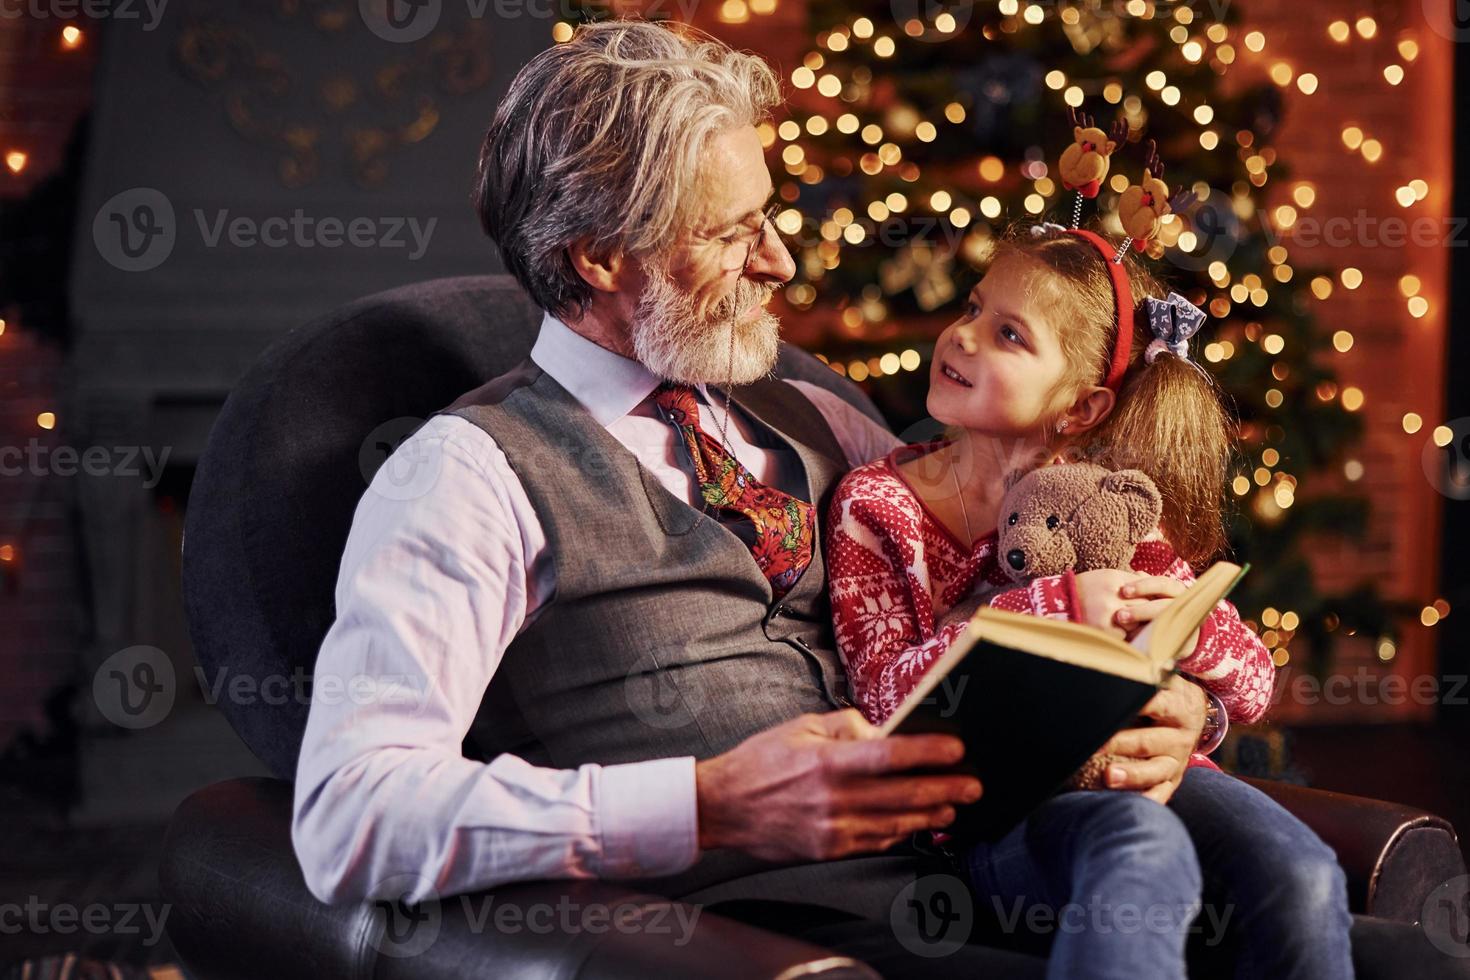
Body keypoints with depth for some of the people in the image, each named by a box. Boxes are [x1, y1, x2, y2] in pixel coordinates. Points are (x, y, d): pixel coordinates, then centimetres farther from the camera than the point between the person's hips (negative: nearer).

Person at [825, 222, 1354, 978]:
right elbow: (889, 691, -10)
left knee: (1299, 874, -25)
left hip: (1136, 771, 4)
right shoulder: (876, 504, 5)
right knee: (1146, 856, -36)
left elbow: (1252, 683, 9)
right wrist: (1058, 607, -19)